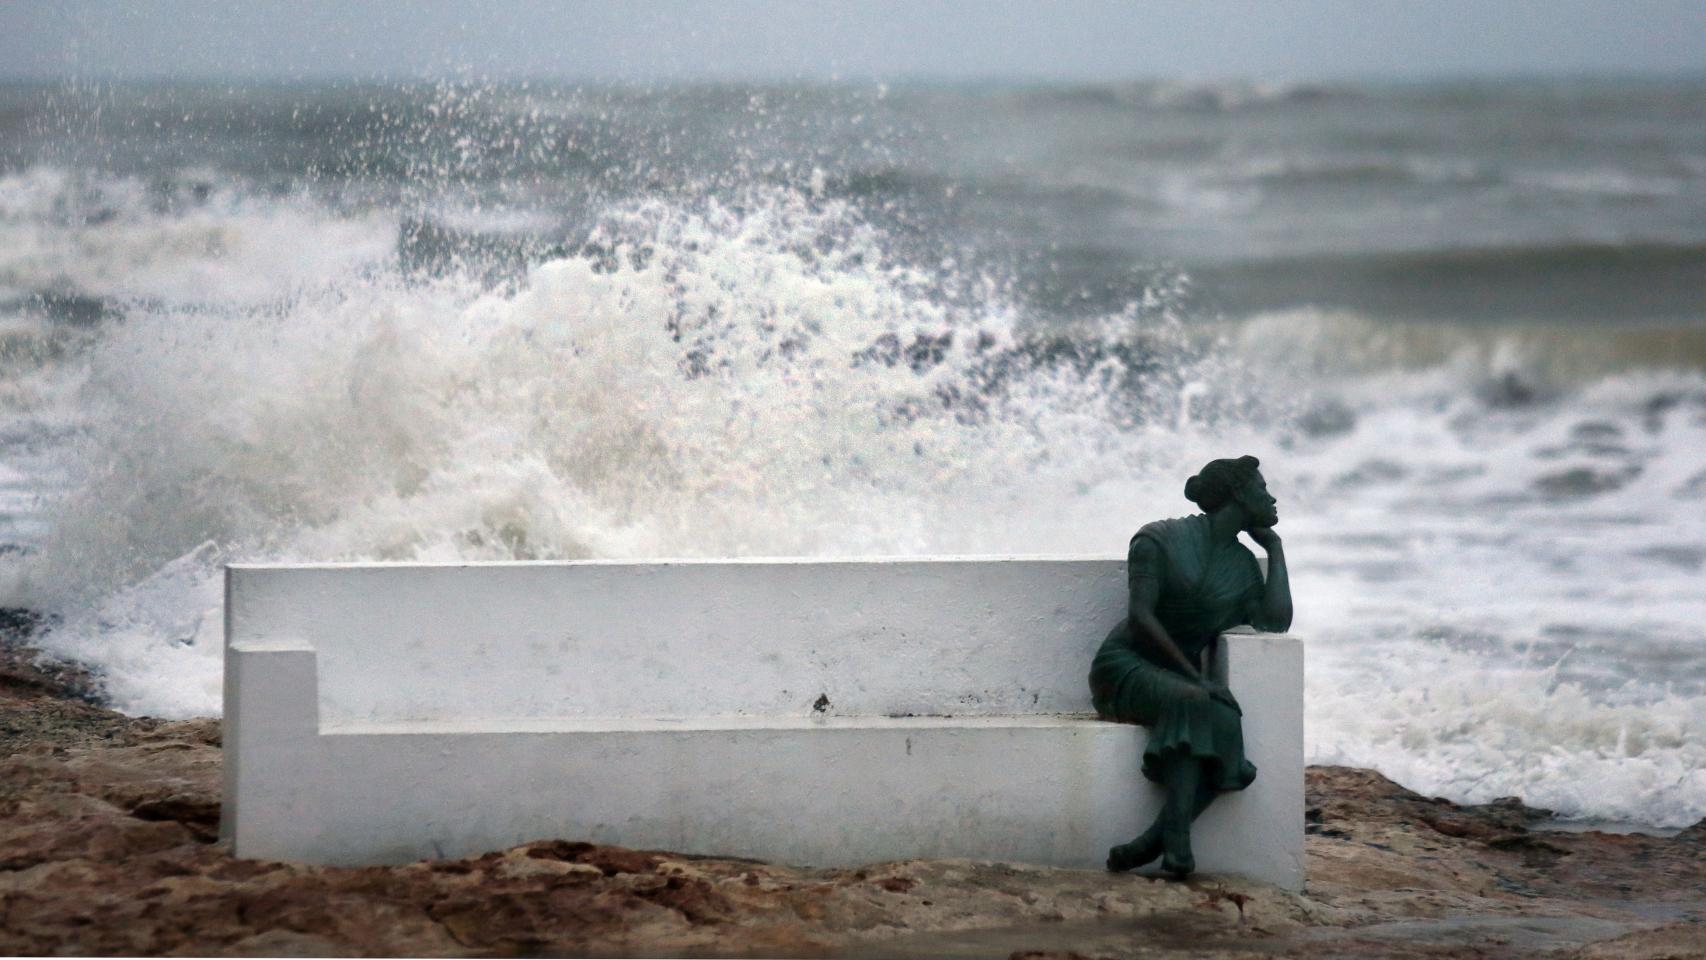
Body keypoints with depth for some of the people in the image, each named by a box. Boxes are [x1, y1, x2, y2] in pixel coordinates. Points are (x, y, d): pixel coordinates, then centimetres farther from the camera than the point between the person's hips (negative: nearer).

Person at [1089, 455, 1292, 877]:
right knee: (1192, 703, -38)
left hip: (1182, 678, 6)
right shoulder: (1160, 540, -3)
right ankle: (1176, 841, -47)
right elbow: (1141, 616, -13)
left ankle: (1154, 840, -40)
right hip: (1127, 668, -6)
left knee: (1229, 731, -28)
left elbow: (1276, 621, -3)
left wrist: (1275, 549, 6)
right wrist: (1193, 675, -23)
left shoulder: (1244, 566, 14)